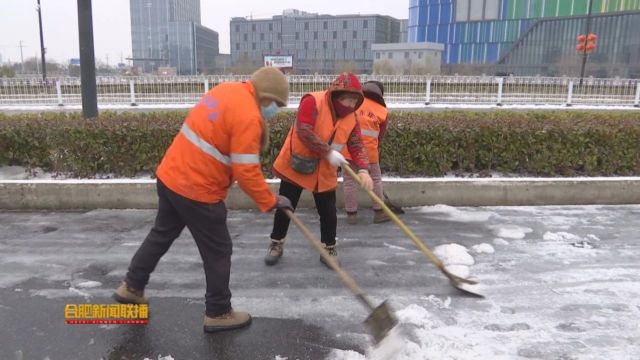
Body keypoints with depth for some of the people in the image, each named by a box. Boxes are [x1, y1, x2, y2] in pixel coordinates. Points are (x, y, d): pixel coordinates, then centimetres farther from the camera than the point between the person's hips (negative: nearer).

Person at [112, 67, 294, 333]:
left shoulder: (227, 90, 6)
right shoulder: (248, 116, -21)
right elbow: (246, 172, -21)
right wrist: (271, 201, -10)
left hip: (170, 175, 9)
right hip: (197, 191, -9)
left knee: (162, 234, 26)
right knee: (218, 252, 8)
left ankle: (132, 287, 42)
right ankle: (218, 313, 23)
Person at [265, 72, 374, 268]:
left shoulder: (351, 119, -2)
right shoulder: (313, 102, -20)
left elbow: (357, 145, -5)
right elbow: (304, 132, -29)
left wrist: (362, 169, -23)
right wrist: (328, 152, -31)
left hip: (325, 173, 4)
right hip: (295, 166, -4)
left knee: (328, 212, 5)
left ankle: (329, 249, 25)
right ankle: (276, 244, 28)